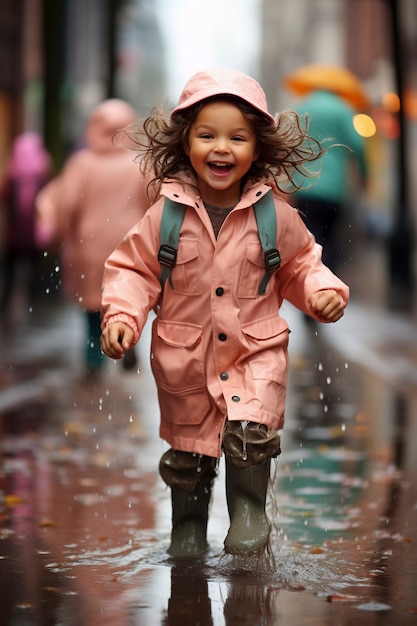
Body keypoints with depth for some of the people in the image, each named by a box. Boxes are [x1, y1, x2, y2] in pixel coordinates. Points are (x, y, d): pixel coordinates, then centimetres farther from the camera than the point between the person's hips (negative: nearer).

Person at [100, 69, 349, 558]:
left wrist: (323, 291, -10)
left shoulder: (275, 214, -6)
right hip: (184, 355, 1)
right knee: (188, 447, 14)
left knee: (250, 432, -21)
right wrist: (120, 317, -14)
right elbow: (134, 268, -1)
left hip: (256, 351, -1)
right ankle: (187, 524, 38)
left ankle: (249, 508, 5)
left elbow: (300, 264, 9)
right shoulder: (167, 214, -9)